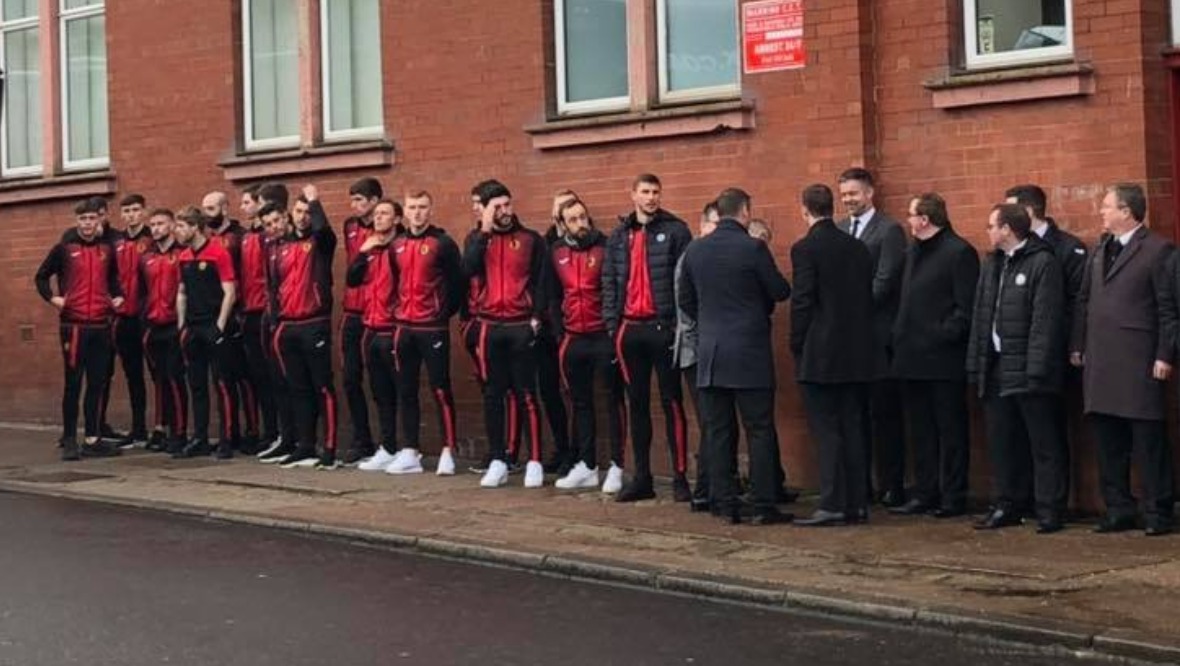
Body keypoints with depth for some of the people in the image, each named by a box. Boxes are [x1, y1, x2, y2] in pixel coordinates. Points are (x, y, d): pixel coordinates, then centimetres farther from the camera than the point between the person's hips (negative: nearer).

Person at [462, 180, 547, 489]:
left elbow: (540, 281, 2)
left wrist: (537, 317, -9)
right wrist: (485, 230, -13)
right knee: (492, 395, 6)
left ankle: (535, 462, 1)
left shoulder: (530, 239, 3)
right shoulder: (477, 239, 9)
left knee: (526, 395, -2)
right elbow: (469, 269, -11)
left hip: (521, 326, -3)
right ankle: (498, 462, 12)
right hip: (490, 327, 3)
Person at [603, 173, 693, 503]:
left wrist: (681, 323, -12)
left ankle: (680, 476, 2)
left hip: (663, 327, -4)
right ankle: (641, 477, 15)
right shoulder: (619, 236, 12)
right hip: (629, 328, 5)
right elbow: (609, 282, 12)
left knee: (671, 402, -1)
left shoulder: (675, 231, -2)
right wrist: (611, 323, 3)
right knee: (637, 404, 9)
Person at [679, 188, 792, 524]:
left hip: (710, 353, 5)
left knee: (718, 433, 8)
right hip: (750, 353, -5)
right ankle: (763, 506, 0)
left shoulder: (695, 250, 5)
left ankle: (725, 504, 9)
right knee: (760, 431, 1)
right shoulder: (753, 248, -11)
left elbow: (686, 301, 13)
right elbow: (780, 292, -4)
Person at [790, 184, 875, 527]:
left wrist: (797, 348, -3)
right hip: (857, 355, 6)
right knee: (853, 429, 9)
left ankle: (832, 505, -6)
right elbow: (868, 298, 11)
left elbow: (802, 303, -13)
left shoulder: (805, 249, -10)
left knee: (826, 431, -4)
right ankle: (857, 503, 13)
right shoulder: (859, 248, 9)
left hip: (820, 356, -6)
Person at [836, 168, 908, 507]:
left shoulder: (889, 230, -5)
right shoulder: (838, 231, 13)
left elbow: (884, 281, -13)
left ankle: (891, 486, 5)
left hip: (877, 335, -6)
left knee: (885, 412, -1)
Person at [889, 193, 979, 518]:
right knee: (921, 430, 12)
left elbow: (967, 306, -14)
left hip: (943, 359, -8)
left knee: (950, 431, 1)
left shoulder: (959, 252, -9)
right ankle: (925, 494, 19)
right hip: (913, 357, 8)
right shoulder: (913, 252, 16)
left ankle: (953, 498, 7)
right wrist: (900, 336, 10)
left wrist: (945, 335, -18)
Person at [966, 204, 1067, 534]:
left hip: (1028, 370, -8)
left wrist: (1036, 369, -20)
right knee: (1002, 442, 12)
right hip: (996, 368, 8)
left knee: (1043, 444, -1)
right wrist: (976, 363, 10)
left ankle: (1050, 509, 4)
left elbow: (1045, 321, -15)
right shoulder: (991, 264, 15)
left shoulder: (1043, 263, -9)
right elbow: (980, 317, 16)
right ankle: (1010, 504, 21)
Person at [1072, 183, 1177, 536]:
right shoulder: (1099, 250, 16)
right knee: (1108, 441, 9)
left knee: (1149, 439, -2)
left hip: (1139, 362, -7)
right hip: (1100, 360, 7)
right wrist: (1077, 346, 11)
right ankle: (1119, 510, 18)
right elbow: (1083, 301, 17)